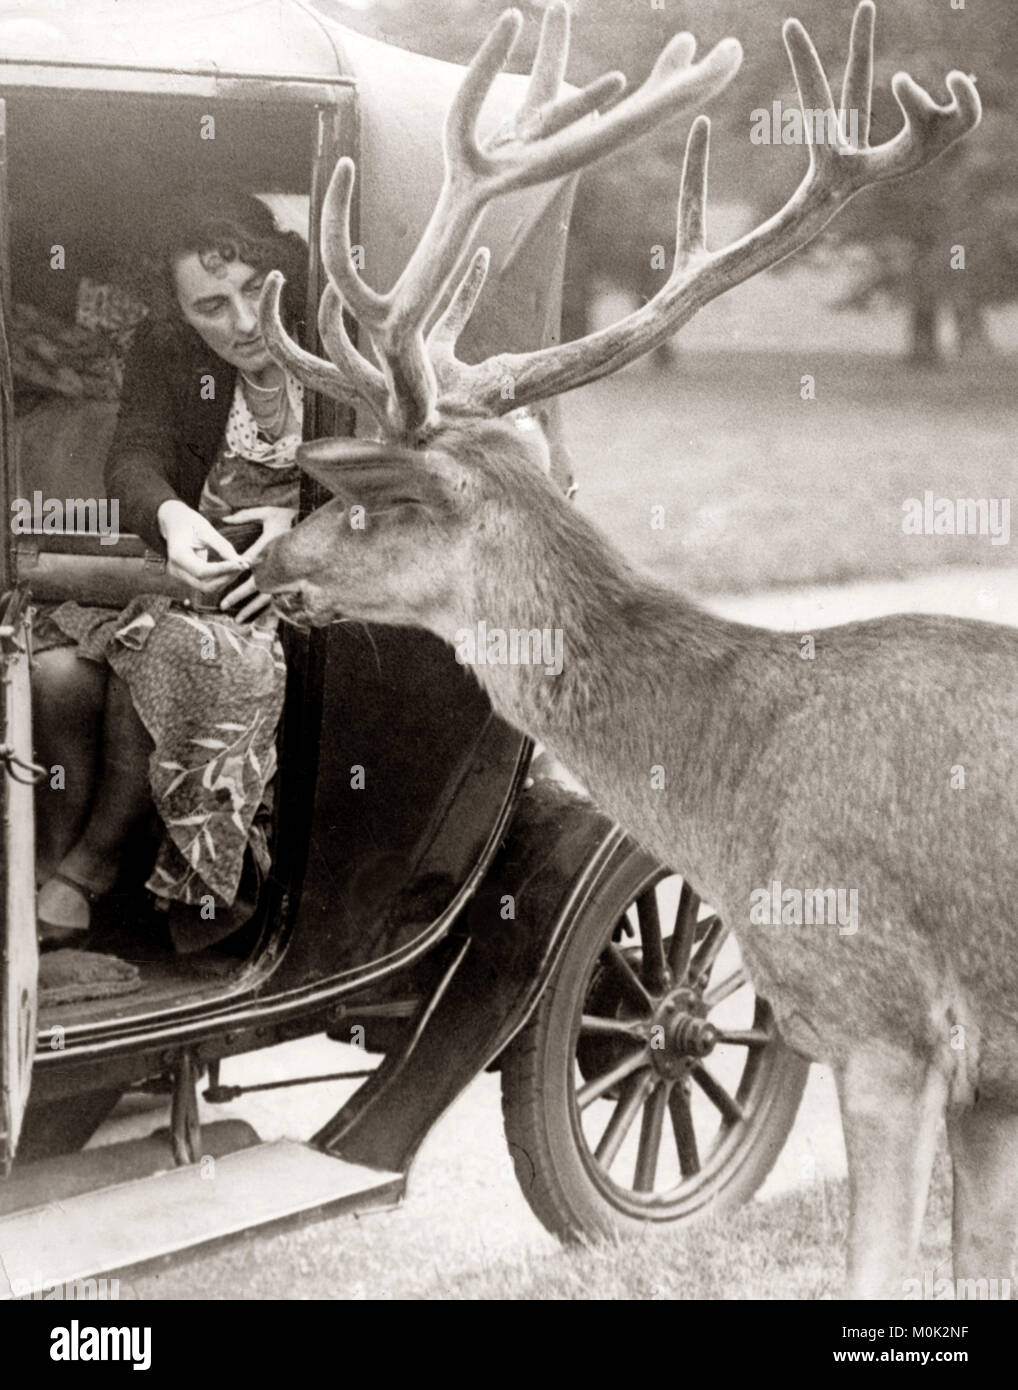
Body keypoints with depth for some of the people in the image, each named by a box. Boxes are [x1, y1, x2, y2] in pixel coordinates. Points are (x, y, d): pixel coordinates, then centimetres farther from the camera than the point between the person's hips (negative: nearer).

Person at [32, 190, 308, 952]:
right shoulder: (163, 349, 2)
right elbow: (134, 457, -9)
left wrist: (293, 519, -27)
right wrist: (171, 518, -33)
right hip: (189, 556, 4)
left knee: (155, 657, -32)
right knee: (57, 668, -24)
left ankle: (93, 860, -11)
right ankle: (51, 857, -4)